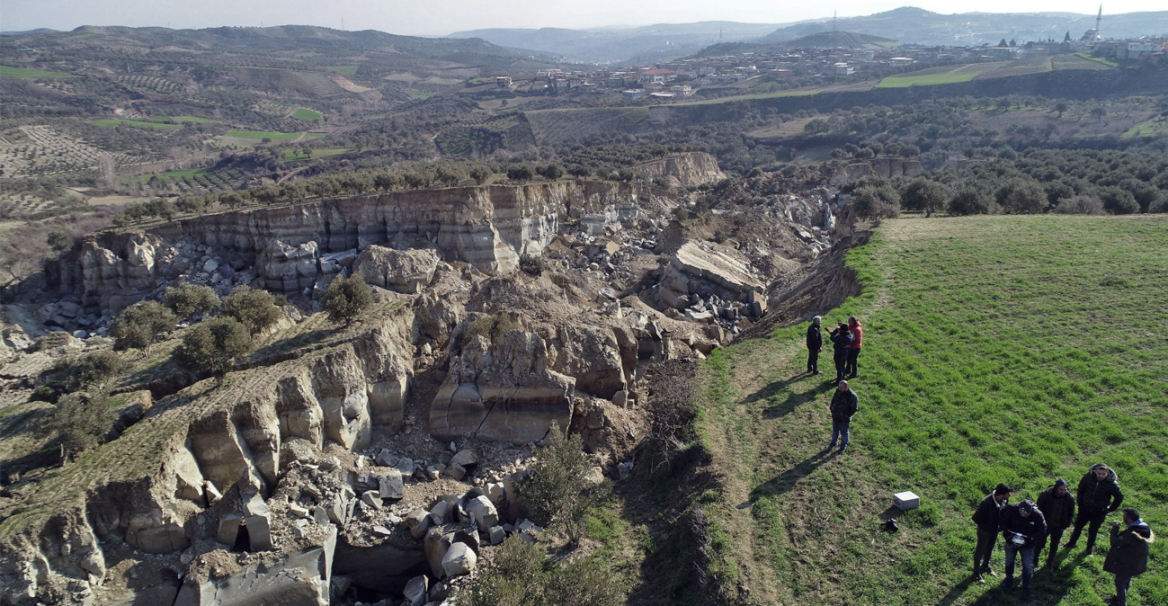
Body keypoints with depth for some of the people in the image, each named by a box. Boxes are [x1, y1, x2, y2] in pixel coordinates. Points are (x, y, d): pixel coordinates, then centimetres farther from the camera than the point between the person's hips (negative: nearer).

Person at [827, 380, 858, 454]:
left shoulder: (852, 396, -26)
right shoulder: (838, 391, -8)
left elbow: (854, 409, -18)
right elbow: (833, 399, 10)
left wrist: (847, 416, -17)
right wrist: (831, 408, 2)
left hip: (844, 419, -5)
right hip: (835, 416, 5)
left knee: (844, 432, 15)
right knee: (835, 430, 24)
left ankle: (843, 446, 35)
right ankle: (833, 443, 45)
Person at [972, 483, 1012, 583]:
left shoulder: (1004, 501, -19)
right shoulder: (986, 503, -38)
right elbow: (976, 518, -28)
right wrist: (988, 528, -24)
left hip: (995, 529, 6)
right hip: (985, 531, -6)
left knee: (989, 549, 27)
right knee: (980, 551, 15)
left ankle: (985, 566, 51)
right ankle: (976, 572, 36)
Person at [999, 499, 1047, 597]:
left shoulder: (1037, 515, -27)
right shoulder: (1011, 509, -28)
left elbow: (1042, 532, -19)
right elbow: (1001, 520, -14)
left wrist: (1029, 539, -30)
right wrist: (1009, 533, -25)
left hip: (1027, 545, -1)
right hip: (1011, 541, 1)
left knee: (1028, 566, 12)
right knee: (1009, 562, 23)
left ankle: (1026, 587, 35)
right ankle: (1009, 581, 49)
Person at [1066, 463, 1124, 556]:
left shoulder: (1111, 484, -23)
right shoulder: (1088, 477, -18)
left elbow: (1119, 497, -7)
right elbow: (1081, 489, 1)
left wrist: (1111, 509, -3)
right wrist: (1080, 502, 4)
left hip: (1099, 513, -2)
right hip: (1085, 508, 2)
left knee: (1093, 530, 12)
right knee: (1078, 525, 16)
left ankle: (1090, 548, 35)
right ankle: (1072, 543, 37)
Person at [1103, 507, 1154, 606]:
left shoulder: (1130, 534, -36)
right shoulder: (1145, 529, -8)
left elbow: (1115, 542, -24)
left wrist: (1115, 528, -18)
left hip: (1126, 564, -8)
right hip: (1138, 564, 9)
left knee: (1120, 583, 13)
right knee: (1127, 581, 29)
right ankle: (1122, 598, 49)